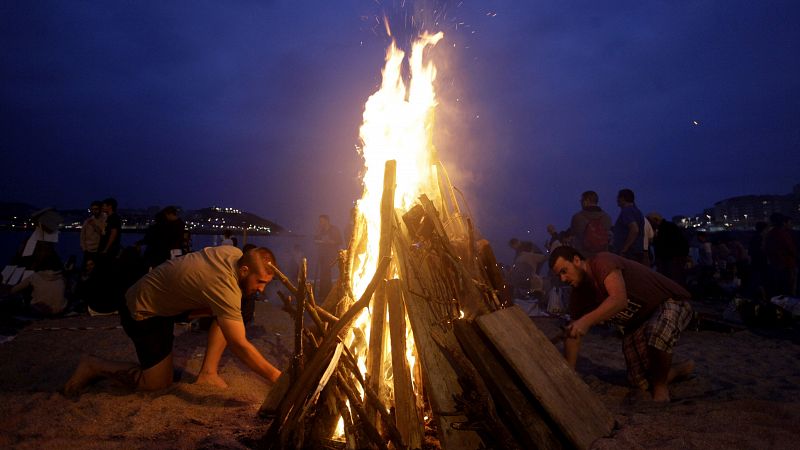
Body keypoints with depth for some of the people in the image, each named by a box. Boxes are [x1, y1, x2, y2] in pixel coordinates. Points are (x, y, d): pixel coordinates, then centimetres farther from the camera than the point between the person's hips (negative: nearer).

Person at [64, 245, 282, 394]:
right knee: (158, 383, 0)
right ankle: (94, 366, 13)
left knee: (226, 312, -5)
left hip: (168, 297, 9)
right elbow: (239, 345, -38)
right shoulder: (224, 286, -37)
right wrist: (277, 377, -36)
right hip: (142, 312, -8)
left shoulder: (235, 253, -14)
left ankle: (208, 372, 0)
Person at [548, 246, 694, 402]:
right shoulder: (579, 295, -3)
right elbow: (573, 334, 1)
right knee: (643, 383, 0)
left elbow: (619, 300, -42)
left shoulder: (603, 262, -26)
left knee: (657, 332, -41)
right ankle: (685, 368, 31)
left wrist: (586, 321, -53)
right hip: (637, 323, 7)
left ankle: (661, 388, -13)